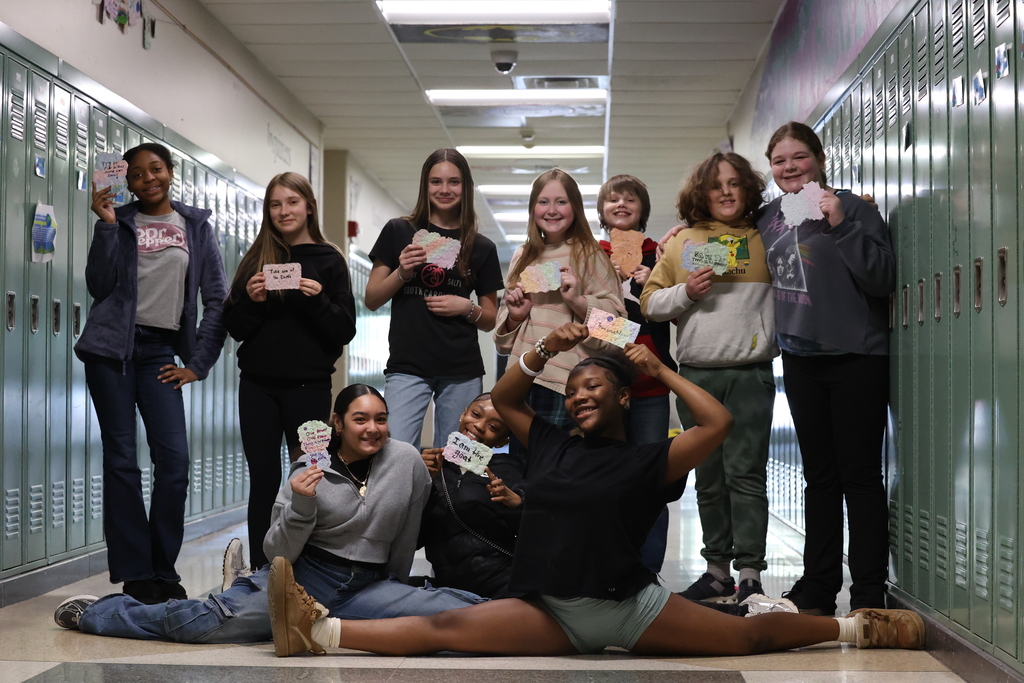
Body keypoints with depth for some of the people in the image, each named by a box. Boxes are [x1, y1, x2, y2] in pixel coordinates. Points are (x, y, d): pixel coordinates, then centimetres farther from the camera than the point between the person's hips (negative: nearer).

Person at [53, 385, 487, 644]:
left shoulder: (407, 461, -2)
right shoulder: (311, 471, -2)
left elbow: (406, 535, 11)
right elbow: (278, 554, -3)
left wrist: (394, 591, 20)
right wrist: (301, 507, -21)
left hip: (368, 586, 2)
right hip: (301, 577, -2)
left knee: (463, 614, -20)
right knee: (212, 620, -22)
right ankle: (97, 614, 6)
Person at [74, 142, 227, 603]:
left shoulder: (196, 226, 10)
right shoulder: (120, 221, 7)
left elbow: (217, 299, 8)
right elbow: (98, 286, -3)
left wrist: (198, 363, 2)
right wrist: (105, 224, -9)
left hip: (161, 352, 1)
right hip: (112, 346, -1)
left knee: (174, 459, -7)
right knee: (121, 458, -1)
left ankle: (163, 570, 5)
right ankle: (135, 573, 4)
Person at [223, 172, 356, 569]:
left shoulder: (329, 261, 3)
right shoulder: (256, 258, 9)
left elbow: (345, 331, -2)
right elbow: (234, 328, 8)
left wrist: (318, 300, -18)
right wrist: (251, 300, -11)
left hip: (308, 386, -2)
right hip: (258, 386, 2)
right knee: (263, 481, 5)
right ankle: (260, 574, 11)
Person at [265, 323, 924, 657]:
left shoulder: (649, 460, 0)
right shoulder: (553, 445, 14)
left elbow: (719, 422, -11)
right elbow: (503, 398, 23)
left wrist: (661, 369, 0)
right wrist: (546, 349, 9)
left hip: (633, 609, -2)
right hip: (551, 615, 2)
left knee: (753, 635, -6)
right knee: (443, 628, -14)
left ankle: (858, 628, 12)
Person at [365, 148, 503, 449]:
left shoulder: (482, 247, 9)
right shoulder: (398, 232, 5)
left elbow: (490, 321, 14)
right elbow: (372, 300, 5)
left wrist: (467, 307, -6)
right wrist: (401, 273, -11)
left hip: (463, 372, 2)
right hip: (408, 367, -1)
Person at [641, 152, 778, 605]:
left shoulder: (765, 238, 8)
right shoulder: (682, 242, 12)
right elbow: (650, 301, 11)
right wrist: (685, 292, -6)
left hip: (749, 372, -3)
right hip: (695, 375, 3)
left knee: (746, 473, -7)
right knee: (708, 477, 8)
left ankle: (750, 574, -4)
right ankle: (717, 570, 17)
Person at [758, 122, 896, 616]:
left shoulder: (851, 207, -9)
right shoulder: (769, 218, 8)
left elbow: (884, 277, -17)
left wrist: (841, 226, -25)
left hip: (855, 358, -6)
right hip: (800, 360, 6)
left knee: (860, 475, -2)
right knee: (819, 477, 13)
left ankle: (869, 592, 5)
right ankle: (818, 587, 20)